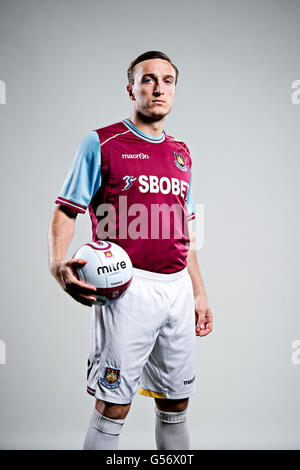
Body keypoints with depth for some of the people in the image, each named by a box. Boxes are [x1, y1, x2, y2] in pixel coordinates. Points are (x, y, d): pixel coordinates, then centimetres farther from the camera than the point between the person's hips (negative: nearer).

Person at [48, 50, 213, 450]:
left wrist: (199, 292, 18)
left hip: (178, 288, 6)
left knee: (176, 403, 14)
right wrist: (58, 264, -22)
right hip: (128, 286, -5)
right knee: (113, 406, -2)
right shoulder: (101, 143, 0)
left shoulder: (182, 154, 17)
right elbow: (65, 212, -3)